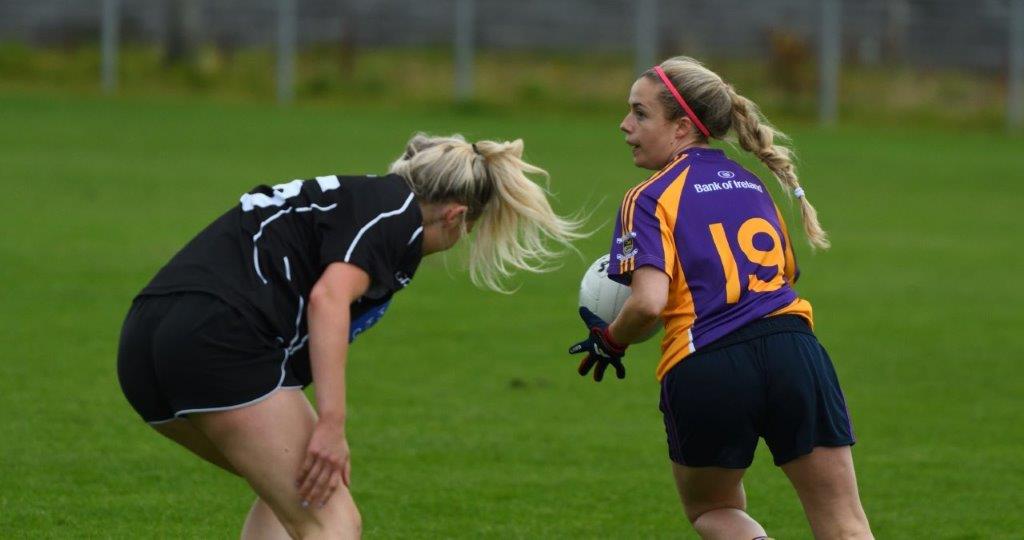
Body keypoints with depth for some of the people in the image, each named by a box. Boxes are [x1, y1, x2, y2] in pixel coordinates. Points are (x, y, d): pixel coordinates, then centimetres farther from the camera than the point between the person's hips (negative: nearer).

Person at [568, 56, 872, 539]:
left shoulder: (649, 199, 0)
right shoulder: (754, 182, 18)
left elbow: (648, 303, -14)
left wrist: (609, 341, 5)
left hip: (703, 374, -3)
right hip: (791, 350, 4)